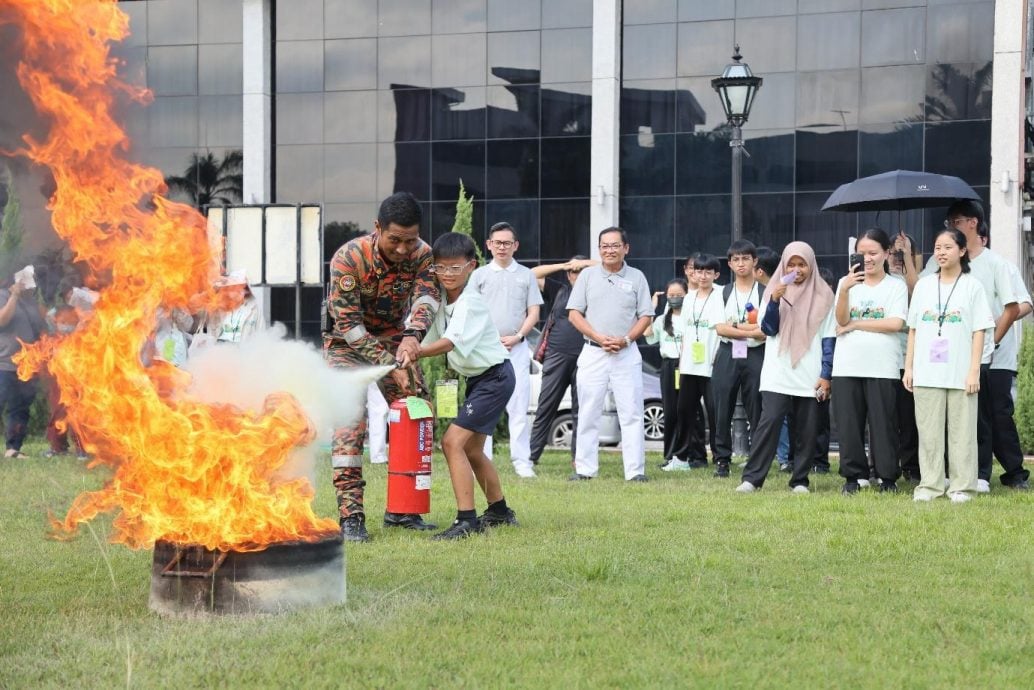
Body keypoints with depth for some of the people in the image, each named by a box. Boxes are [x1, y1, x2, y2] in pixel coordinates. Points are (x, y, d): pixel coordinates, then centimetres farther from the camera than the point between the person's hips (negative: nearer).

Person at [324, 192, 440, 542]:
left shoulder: (422, 254, -15)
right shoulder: (348, 258, -28)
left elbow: (426, 295, -31)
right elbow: (348, 324, -28)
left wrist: (412, 336, -52)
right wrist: (390, 365, -33)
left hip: (395, 341, 5)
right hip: (348, 344, -5)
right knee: (350, 420, -19)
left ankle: (401, 509, 11)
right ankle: (350, 515, -20)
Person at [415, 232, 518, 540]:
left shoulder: (471, 302, -20)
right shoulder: (443, 300, 5)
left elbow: (449, 342, -30)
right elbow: (428, 341, 6)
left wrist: (410, 353, -36)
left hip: (495, 378, -10)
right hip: (477, 379, 10)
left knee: (453, 442, -19)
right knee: (472, 449, 20)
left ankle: (466, 520, -20)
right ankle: (499, 511, 38)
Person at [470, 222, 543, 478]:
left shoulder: (526, 275, 11)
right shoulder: (479, 275, 9)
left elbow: (534, 313, 8)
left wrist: (517, 336, -7)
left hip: (517, 348, 0)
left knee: (519, 406, -4)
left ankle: (522, 461, -3)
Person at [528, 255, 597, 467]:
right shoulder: (559, 290, 15)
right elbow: (533, 275, 12)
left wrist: (589, 263, 0)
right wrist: (562, 266, 5)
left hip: (584, 358, 0)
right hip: (557, 356, 0)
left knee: (581, 409, 2)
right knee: (545, 407, 0)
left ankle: (578, 456, 6)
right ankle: (532, 455, 1)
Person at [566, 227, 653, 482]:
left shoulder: (636, 277, 8)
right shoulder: (587, 275, 7)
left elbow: (645, 316, 7)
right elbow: (574, 314, 4)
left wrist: (625, 340, -10)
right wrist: (599, 338, -9)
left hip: (627, 353, 0)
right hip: (592, 353, 1)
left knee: (632, 413, -4)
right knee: (588, 414, 2)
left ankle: (636, 470, -3)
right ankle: (585, 468, 8)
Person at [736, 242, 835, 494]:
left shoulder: (822, 295, 6)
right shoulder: (774, 290, 8)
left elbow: (828, 339, 5)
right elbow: (768, 329, 0)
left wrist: (826, 374, -3)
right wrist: (775, 301, -15)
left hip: (810, 376, 1)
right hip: (777, 374, -1)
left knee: (806, 429, 2)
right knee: (769, 421, -11)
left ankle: (800, 480, 11)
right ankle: (752, 477, -9)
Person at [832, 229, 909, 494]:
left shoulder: (896, 286, 5)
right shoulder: (847, 282, 10)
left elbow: (895, 323, -8)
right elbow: (842, 320, -3)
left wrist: (855, 324, -6)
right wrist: (844, 290, -20)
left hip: (882, 367, -2)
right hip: (847, 366, 2)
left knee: (883, 422, 0)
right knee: (849, 423, 3)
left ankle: (888, 477, 8)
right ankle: (853, 475, 12)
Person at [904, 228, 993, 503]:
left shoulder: (972, 286, 2)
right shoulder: (924, 285, 10)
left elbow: (979, 331, -1)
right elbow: (913, 329, 11)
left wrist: (974, 371, -8)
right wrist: (908, 367, 6)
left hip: (960, 374, -2)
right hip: (926, 373, 3)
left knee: (961, 431, 0)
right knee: (929, 431, 4)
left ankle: (962, 487, 6)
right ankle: (929, 485, 10)